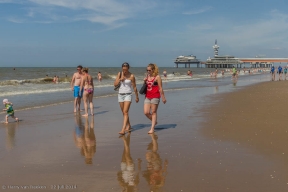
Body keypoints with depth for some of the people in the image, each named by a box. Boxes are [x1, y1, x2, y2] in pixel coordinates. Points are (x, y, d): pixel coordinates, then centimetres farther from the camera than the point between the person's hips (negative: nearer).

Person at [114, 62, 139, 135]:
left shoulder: (131, 76, -9)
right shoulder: (119, 74, 3)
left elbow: (134, 87, -1)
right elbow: (115, 84, 1)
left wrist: (137, 97, 6)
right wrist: (120, 79, -16)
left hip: (128, 95, -5)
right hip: (120, 94, 5)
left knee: (125, 112, -15)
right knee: (124, 112, 13)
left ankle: (123, 129, -21)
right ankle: (128, 126, 31)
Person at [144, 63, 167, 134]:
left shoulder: (157, 77, -7)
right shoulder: (147, 76, 11)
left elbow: (160, 88, -7)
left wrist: (163, 97, -7)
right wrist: (144, 82, 2)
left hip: (155, 97, -6)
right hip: (147, 97, 6)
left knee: (153, 112, 0)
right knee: (146, 112, 0)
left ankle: (152, 128, 5)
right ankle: (154, 121, 27)